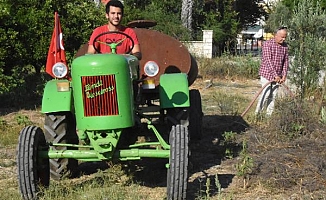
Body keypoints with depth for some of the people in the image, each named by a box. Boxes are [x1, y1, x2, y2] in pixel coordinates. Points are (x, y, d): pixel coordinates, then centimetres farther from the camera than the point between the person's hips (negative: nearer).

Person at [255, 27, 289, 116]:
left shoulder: (285, 46, 5)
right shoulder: (267, 44, -13)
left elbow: (286, 61, 8)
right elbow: (267, 60, -20)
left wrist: (284, 75, -2)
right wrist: (275, 75, -23)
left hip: (277, 76, 5)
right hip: (267, 74, -5)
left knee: (273, 96, 7)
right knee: (266, 94, -7)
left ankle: (269, 115, 14)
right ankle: (257, 113, 6)